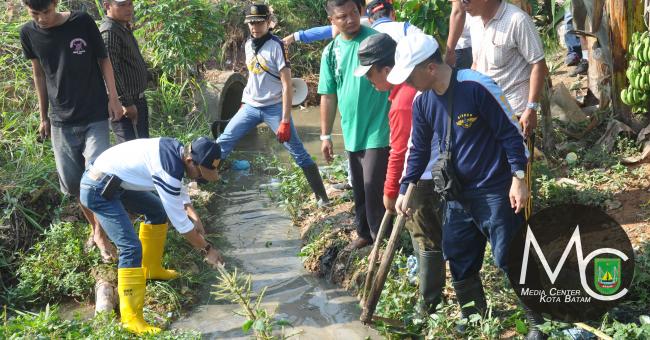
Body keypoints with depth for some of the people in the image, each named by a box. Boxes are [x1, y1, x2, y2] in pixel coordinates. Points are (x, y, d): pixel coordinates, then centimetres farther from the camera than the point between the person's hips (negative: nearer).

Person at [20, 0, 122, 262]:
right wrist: (43, 116, 13)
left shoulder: (82, 23, -11)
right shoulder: (29, 33, -2)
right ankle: (95, 227, 29)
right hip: (61, 121, 3)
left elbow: (104, 61, 0)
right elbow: (39, 74, 10)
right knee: (73, 183, 7)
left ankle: (101, 233, 9)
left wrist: (113, 99, -5)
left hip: (95, 116, -3)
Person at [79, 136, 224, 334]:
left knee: (158, 210, 23)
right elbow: (179, 221, -17)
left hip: (112, 180, 10)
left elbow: (178, 188, 22)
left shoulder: (176, 150, 1)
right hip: (98, 191, -10)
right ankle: (131, 318, -14)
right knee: (132, 247, -18)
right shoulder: (168, 170, -26)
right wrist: (207, 249, -5)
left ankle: (151, 269, 32)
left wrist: (194, 221, 23)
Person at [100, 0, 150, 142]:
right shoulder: (109, 32, -20)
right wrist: (126, 103, -25)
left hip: (137, 100, 11)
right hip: (126, 105, -11)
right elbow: (111, 71, -25)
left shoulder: (124, 28, 13)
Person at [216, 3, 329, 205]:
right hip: (250, 107, 6)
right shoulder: (249, 45, 6)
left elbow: (287, 85, -18)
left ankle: (321, 196, -2)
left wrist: (285, 121, -22)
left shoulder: (276, 45, -15)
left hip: (274, 107, -6)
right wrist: (244, 104, 20)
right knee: (223, 142, 2)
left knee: (298, 152, -7)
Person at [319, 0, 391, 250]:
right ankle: (364, 233, 32)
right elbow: (328, 96, 10)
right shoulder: (331, 52, 4)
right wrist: (325, 135, 10)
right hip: (352, 132, 6)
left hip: (378, 129, -5)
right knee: (359, 189, 16)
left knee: (374, 187, -6)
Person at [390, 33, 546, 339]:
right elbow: (418, 149, 12)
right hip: (457, 194, 7)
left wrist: (518, 179, -17)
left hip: (496, 191, -7)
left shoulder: (476, 87, -20)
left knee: (509, 257, -3)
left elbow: (511, 132, -15)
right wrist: (405, 190, 8)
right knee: (459, 259, 13)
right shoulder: (422, 102, 0)